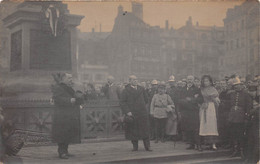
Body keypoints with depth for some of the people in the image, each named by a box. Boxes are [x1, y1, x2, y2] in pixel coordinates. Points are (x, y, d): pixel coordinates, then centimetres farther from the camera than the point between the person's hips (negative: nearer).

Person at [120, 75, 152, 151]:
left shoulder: (141, 89, 8)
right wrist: (127, 111, -15)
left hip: (142, 113, 3)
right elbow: (122, 102, -7)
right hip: (131, 114, -3)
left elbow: (146, 99, 21)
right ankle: (135, 146, 15)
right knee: (133, 131, 3)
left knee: (145, 130, 2)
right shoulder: (126, 90, -3)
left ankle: (147, 146, 9)